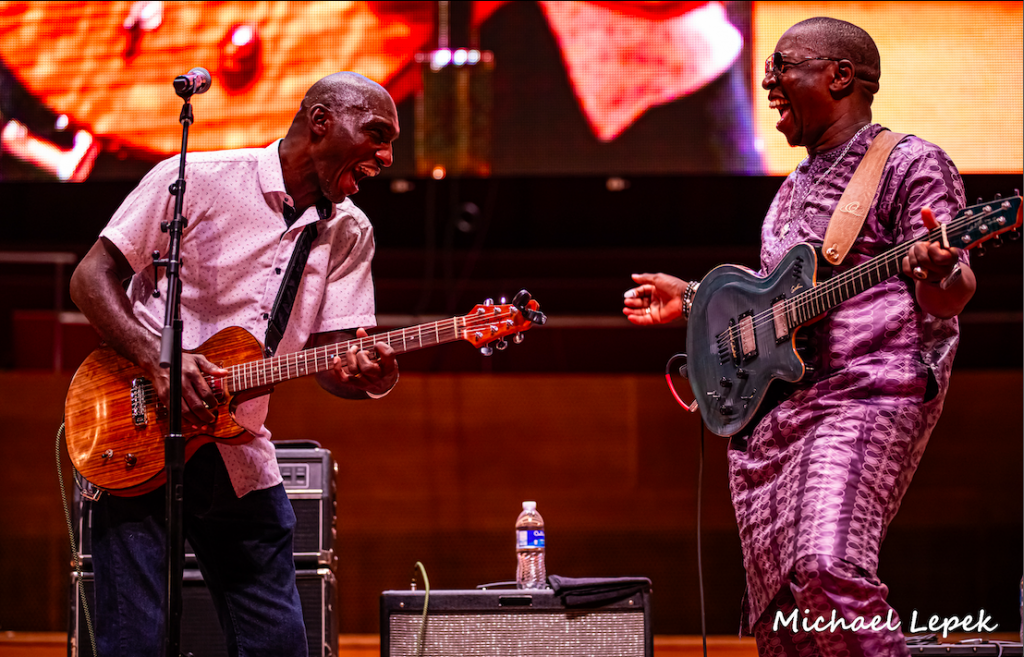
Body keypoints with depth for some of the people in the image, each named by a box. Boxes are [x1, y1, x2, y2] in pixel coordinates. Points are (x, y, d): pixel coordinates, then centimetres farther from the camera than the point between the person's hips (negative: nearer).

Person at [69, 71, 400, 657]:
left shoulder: (349, 234, 8)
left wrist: (368, 376, -22)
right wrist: (159, 360, -21)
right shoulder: (198, 180, -8)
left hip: (240, 459, 5)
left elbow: (330, 357, 2)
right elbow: (92, 276, -8)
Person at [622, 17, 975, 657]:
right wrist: (693, 301, 32)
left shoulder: (910, 165, 0)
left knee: (826, 568, -28)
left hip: (867, 394, -8)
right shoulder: (796, 187, 25)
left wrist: (937, 273, -31)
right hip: (767, 407, 8)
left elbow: (951, 298, -9)